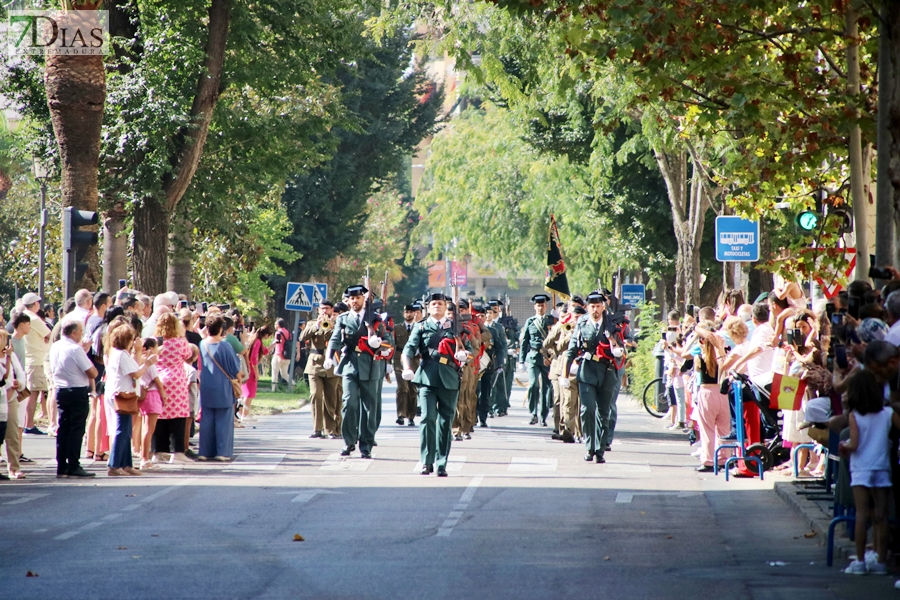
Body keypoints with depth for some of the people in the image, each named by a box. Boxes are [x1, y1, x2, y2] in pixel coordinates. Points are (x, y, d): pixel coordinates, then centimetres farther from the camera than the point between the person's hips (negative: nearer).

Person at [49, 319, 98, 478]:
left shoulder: (55, 347, 6)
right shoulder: (76, 349, -17)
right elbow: (92, 373, -17)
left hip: (60, 390, 7)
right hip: (78, 392, -7)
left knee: (63, 429, 9)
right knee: (77, 429, -2)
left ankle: (61, 467, 9)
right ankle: (73, 466, -2)